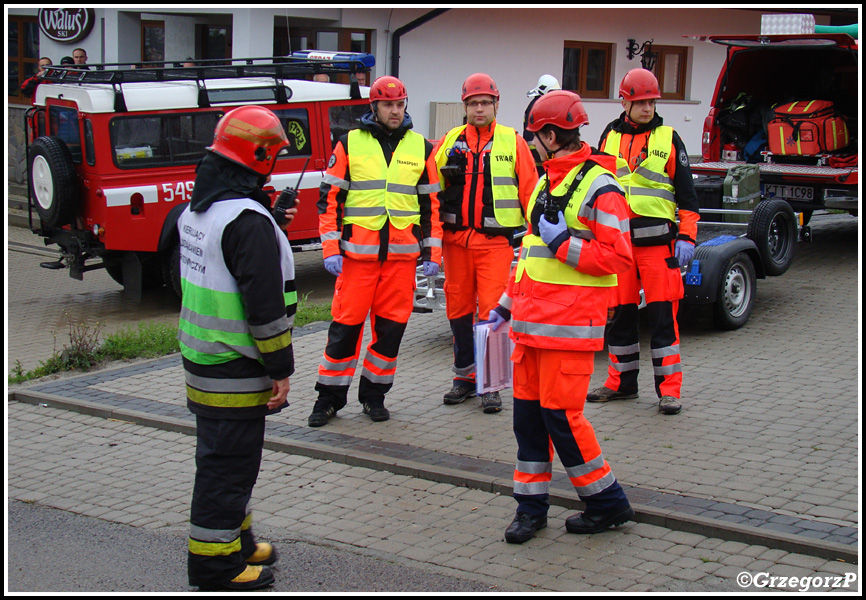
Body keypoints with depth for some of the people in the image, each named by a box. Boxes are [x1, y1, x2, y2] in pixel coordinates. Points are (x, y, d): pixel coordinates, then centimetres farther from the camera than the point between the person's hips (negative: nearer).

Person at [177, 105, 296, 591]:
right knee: (229, 465, 0)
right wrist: (281, 369, -17)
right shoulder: (249, 220, -22)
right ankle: (216, 566, 9)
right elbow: (264, 305, -23)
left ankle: (236, 540, 35)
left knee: (222, 458, 21)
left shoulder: (199, 209, 9)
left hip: (202, 359, 10)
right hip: (236, 372, -10)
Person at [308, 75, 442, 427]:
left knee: (391, 326, 5)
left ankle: (374, 394, 20)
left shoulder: (420, 147, 10)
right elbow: (330, 197, 3)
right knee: (346, 325, -1)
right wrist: (330, 249, -4)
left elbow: (431, 203, 13)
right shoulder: (350, 143, 4)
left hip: (402, 253, 2)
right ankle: (330, 396, 12)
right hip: (357, 252, -2)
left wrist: (432, 252, 7)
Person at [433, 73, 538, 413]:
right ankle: (464, 376, 22)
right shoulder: (449, 142, 11)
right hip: (455, 238, 3)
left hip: (496, 240, -3)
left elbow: (530, 192, 3)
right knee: (458, 309, 9)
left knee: (492, 310, -8)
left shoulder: (513, 143, 4)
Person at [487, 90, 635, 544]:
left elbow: (617, 257, -17)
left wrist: (562, 243, -19)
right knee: (528, 411, 9)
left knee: (561, 415, -6)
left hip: (568, 327, -8)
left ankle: (608, 503, 11)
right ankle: (532, 505, 19)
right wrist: (507, 302, 24)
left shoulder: (598, 186, -11)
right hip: (531, 321, 9)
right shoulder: (546, 182, 17)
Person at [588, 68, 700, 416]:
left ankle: (669, 389, 1)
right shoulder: (610, 138, 12)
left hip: (657, 241, -3)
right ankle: (621, 382, 21)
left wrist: (686, 237, -5)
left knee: (663, 315, -4)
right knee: (619, 314, 8)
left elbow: (686, 193, 4)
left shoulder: (668, 139, 4)